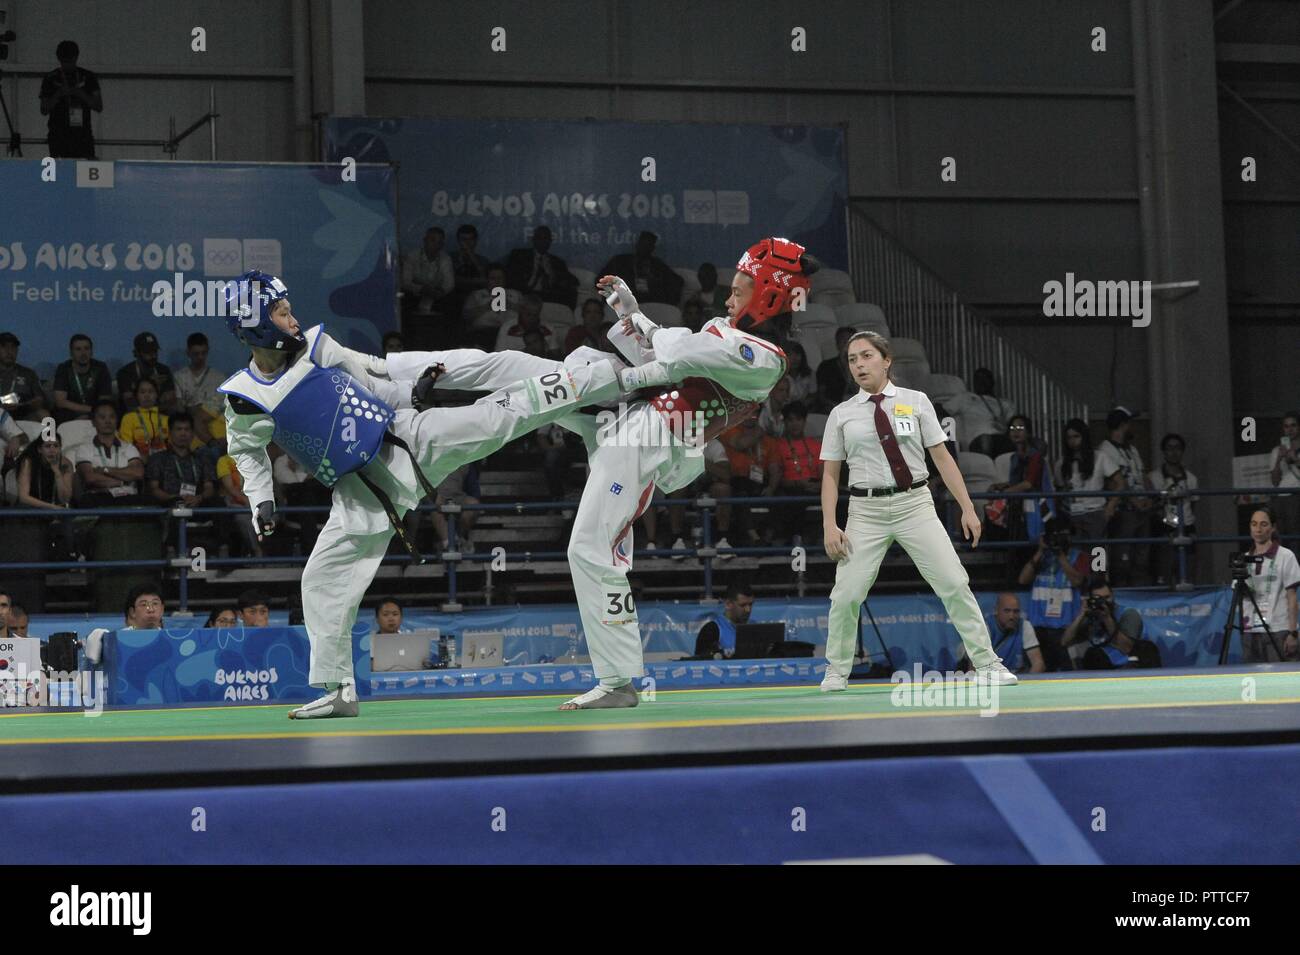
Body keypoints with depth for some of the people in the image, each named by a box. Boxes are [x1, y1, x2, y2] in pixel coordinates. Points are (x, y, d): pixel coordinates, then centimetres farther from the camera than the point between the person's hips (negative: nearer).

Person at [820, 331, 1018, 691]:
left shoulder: (916, 401, 5)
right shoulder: (841, 414, 7)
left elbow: (942, 458, 5)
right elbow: (830, 474, 8)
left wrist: (967, 508, -1)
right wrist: (830, 526, -3)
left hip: (914, 505, 0)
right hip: (865, 510, 1)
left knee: (954, 584, -8)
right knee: (846, 594, -6)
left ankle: (986, 663, 3)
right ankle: (837, 670, 14)